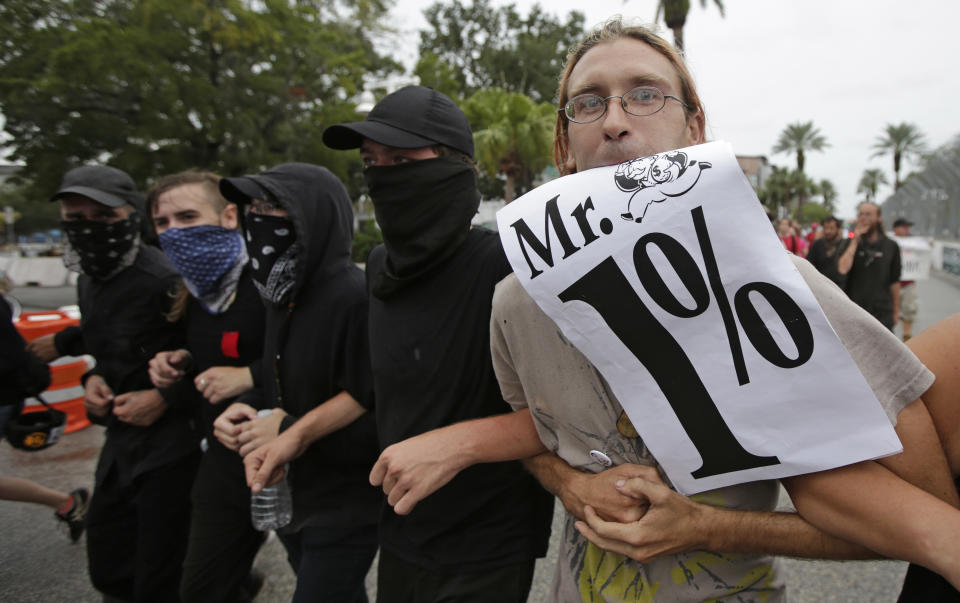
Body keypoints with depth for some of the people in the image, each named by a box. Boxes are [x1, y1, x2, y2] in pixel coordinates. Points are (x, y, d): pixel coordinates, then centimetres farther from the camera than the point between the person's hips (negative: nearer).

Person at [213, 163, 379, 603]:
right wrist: (245, 410, -5)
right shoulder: (282, 297, 4)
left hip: (346, 506, -8)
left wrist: (291, 430, -20)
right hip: (294, 497, 8)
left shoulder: (355, 297, -24)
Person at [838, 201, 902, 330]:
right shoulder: (850, 243, 2)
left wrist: (896, 311, 9)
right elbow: (842, 269, -17)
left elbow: (894, 282, 8)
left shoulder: (891, 246, 4)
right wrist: (855, 241, -13)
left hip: (883, 313, 0)